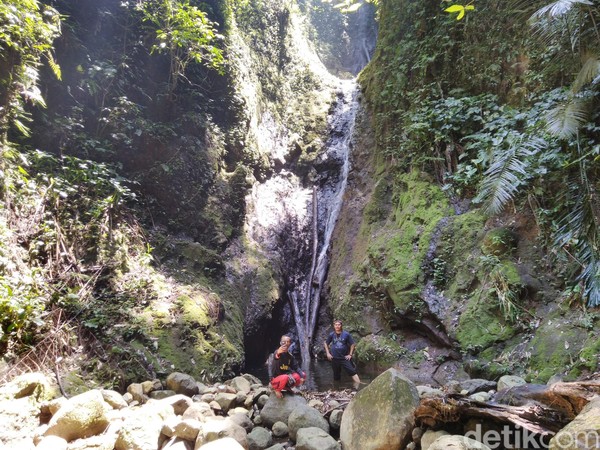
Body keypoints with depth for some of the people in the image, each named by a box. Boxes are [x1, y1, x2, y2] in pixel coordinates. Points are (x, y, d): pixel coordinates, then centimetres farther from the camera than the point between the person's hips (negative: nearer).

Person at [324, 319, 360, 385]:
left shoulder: (346, 334, -7)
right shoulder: (331, 335, -1)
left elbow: (352, 344, 2)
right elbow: (326, 343, 13)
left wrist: (350, 354, -3)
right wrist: (328, 353, 5)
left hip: (345, 357, -2)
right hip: (334, 358, 2)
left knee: (352, 372, -13)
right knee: (336, 374, 12)